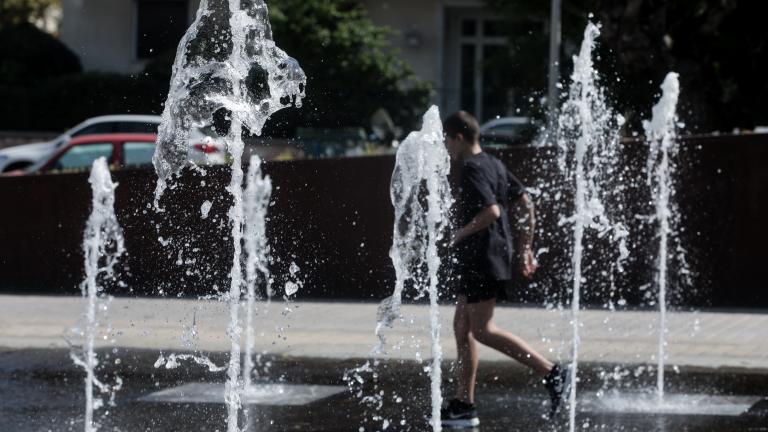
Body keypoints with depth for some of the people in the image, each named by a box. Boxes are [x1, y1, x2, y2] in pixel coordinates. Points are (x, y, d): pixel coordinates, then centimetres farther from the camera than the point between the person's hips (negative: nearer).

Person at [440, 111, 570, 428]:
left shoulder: (472, 170, -14)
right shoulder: (494, 165, 15)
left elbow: (491, 211, -26)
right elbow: (526, 206, 15)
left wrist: (460, 234, -13)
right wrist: (525, 248, 18)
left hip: (483, 259, -10)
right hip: (477, 262, 10)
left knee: (481, 330, -10)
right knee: (462, 328, 11)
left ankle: (552, 373, -13)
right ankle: (463, 407, 12)